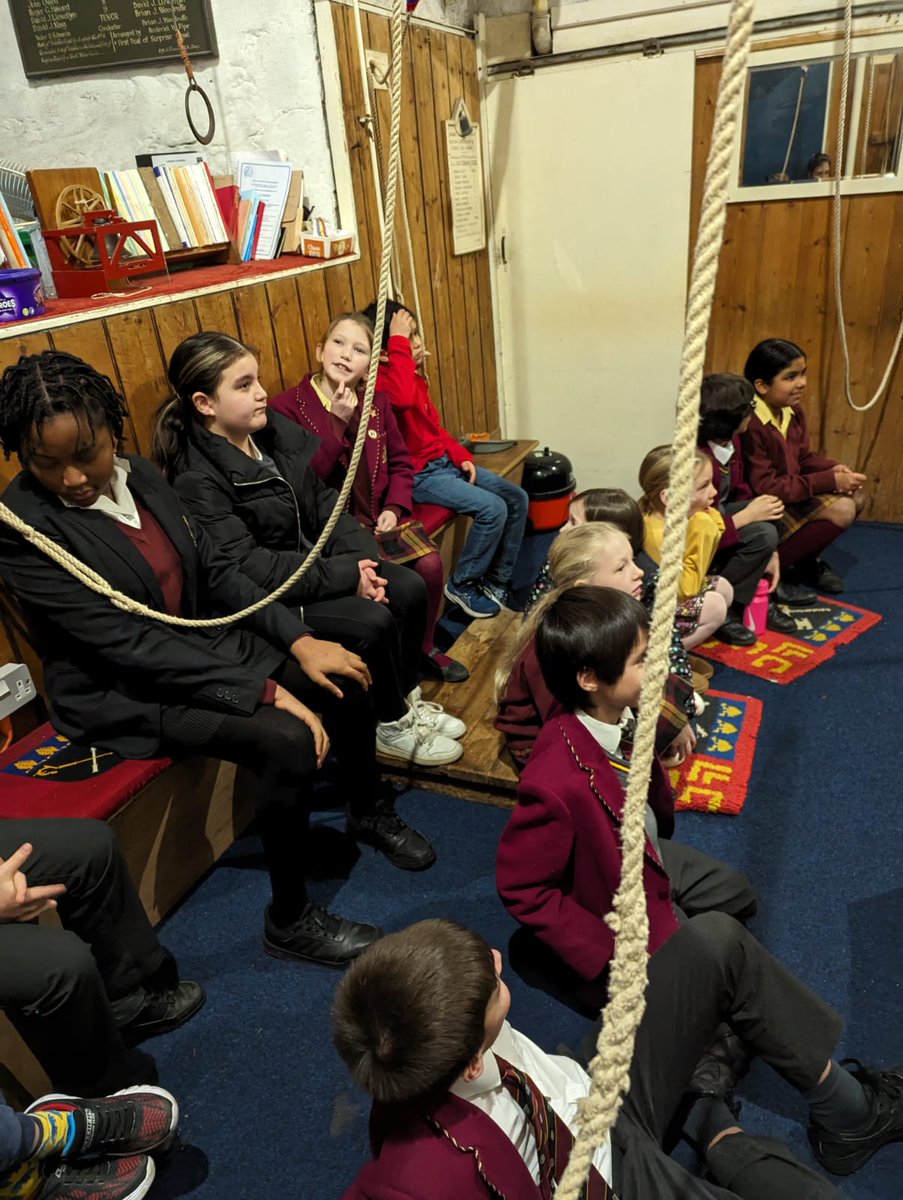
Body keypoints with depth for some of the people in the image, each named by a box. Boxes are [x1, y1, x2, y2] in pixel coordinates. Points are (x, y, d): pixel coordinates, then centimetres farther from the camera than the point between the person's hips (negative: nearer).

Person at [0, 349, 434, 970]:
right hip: (122, 692, -7)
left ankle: (370, 810, 25)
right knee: (289, 741, -26)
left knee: (344, 676, -3)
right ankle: (289, 919, -4)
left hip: (199, 643, 7)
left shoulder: (142, 475, -1)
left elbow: (216, 571, 3)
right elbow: (128, 644, -25)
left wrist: (299, 641, -9)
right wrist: (264, 690, -27)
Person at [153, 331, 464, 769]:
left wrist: (361, 559, -13)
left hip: (314, 560, 8)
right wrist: (346, 573, -25)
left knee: (409, 589, -5)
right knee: (372, 622, -21)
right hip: (265, 599, -7)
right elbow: (248, 570, -27)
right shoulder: (197, 480, -21)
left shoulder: (277, 430, 0)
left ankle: (405, 699, 15)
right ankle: (391, 725, 4)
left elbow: (325, 502, 3)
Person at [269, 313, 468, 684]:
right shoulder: (287, 409, -9)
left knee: (430, 564, -17)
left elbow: (400, 463, 15)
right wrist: (337, 425, -22)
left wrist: (394, 508, -3)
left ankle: (424, 647, 10)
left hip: (380, 517, 5)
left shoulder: (376, 403, 9)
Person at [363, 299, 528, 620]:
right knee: (493, 509, -23)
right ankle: (462, 584, -2)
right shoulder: (380, 380, -17)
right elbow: (403, 398, -42)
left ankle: (497, 581, 15)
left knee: (517, 498, 4)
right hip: (419, 474, -9)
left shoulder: (414, 374, 12)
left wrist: (461, 456, 5)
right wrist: (398, 340, -32)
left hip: (445, 461, 10)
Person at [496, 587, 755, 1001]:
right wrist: (605, 952, -23)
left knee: (739, 896, 23)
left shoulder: (625, 711, -20)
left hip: (653, 858, 8)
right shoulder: (557, 784, -43)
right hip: (618, 907, -8)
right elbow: (521, 888, -29)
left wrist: (662, 830, 13)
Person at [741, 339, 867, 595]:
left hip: (788, 495, 9)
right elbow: (765, 488, -27)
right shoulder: (750, 424, -28)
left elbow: (804, 457, 13)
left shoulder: (793, 410, 0)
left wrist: (834, 469, -11)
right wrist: (830, 481, -23)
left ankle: (805, 560, 13)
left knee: (856, 496, 4)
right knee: (841, 510, -19)